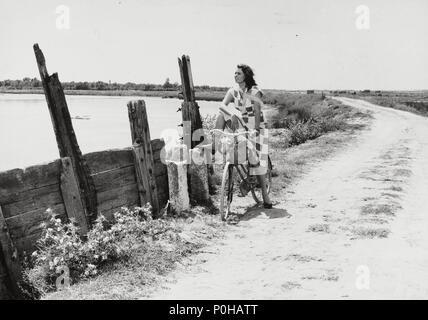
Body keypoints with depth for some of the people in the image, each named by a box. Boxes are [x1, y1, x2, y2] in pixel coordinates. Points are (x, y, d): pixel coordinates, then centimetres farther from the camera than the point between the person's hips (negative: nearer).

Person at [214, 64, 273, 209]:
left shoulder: (255, 92, -12)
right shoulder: (233, 90, 0)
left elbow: (257, 112, -19)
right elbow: (222, 105, -15)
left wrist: (256, 129, -29)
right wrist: (233, 115, -34)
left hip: (255, 126, -4)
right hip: (240, 126, 4)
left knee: (257, 159, -14)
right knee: (222, 113, -17)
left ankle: (265, 194, -5)